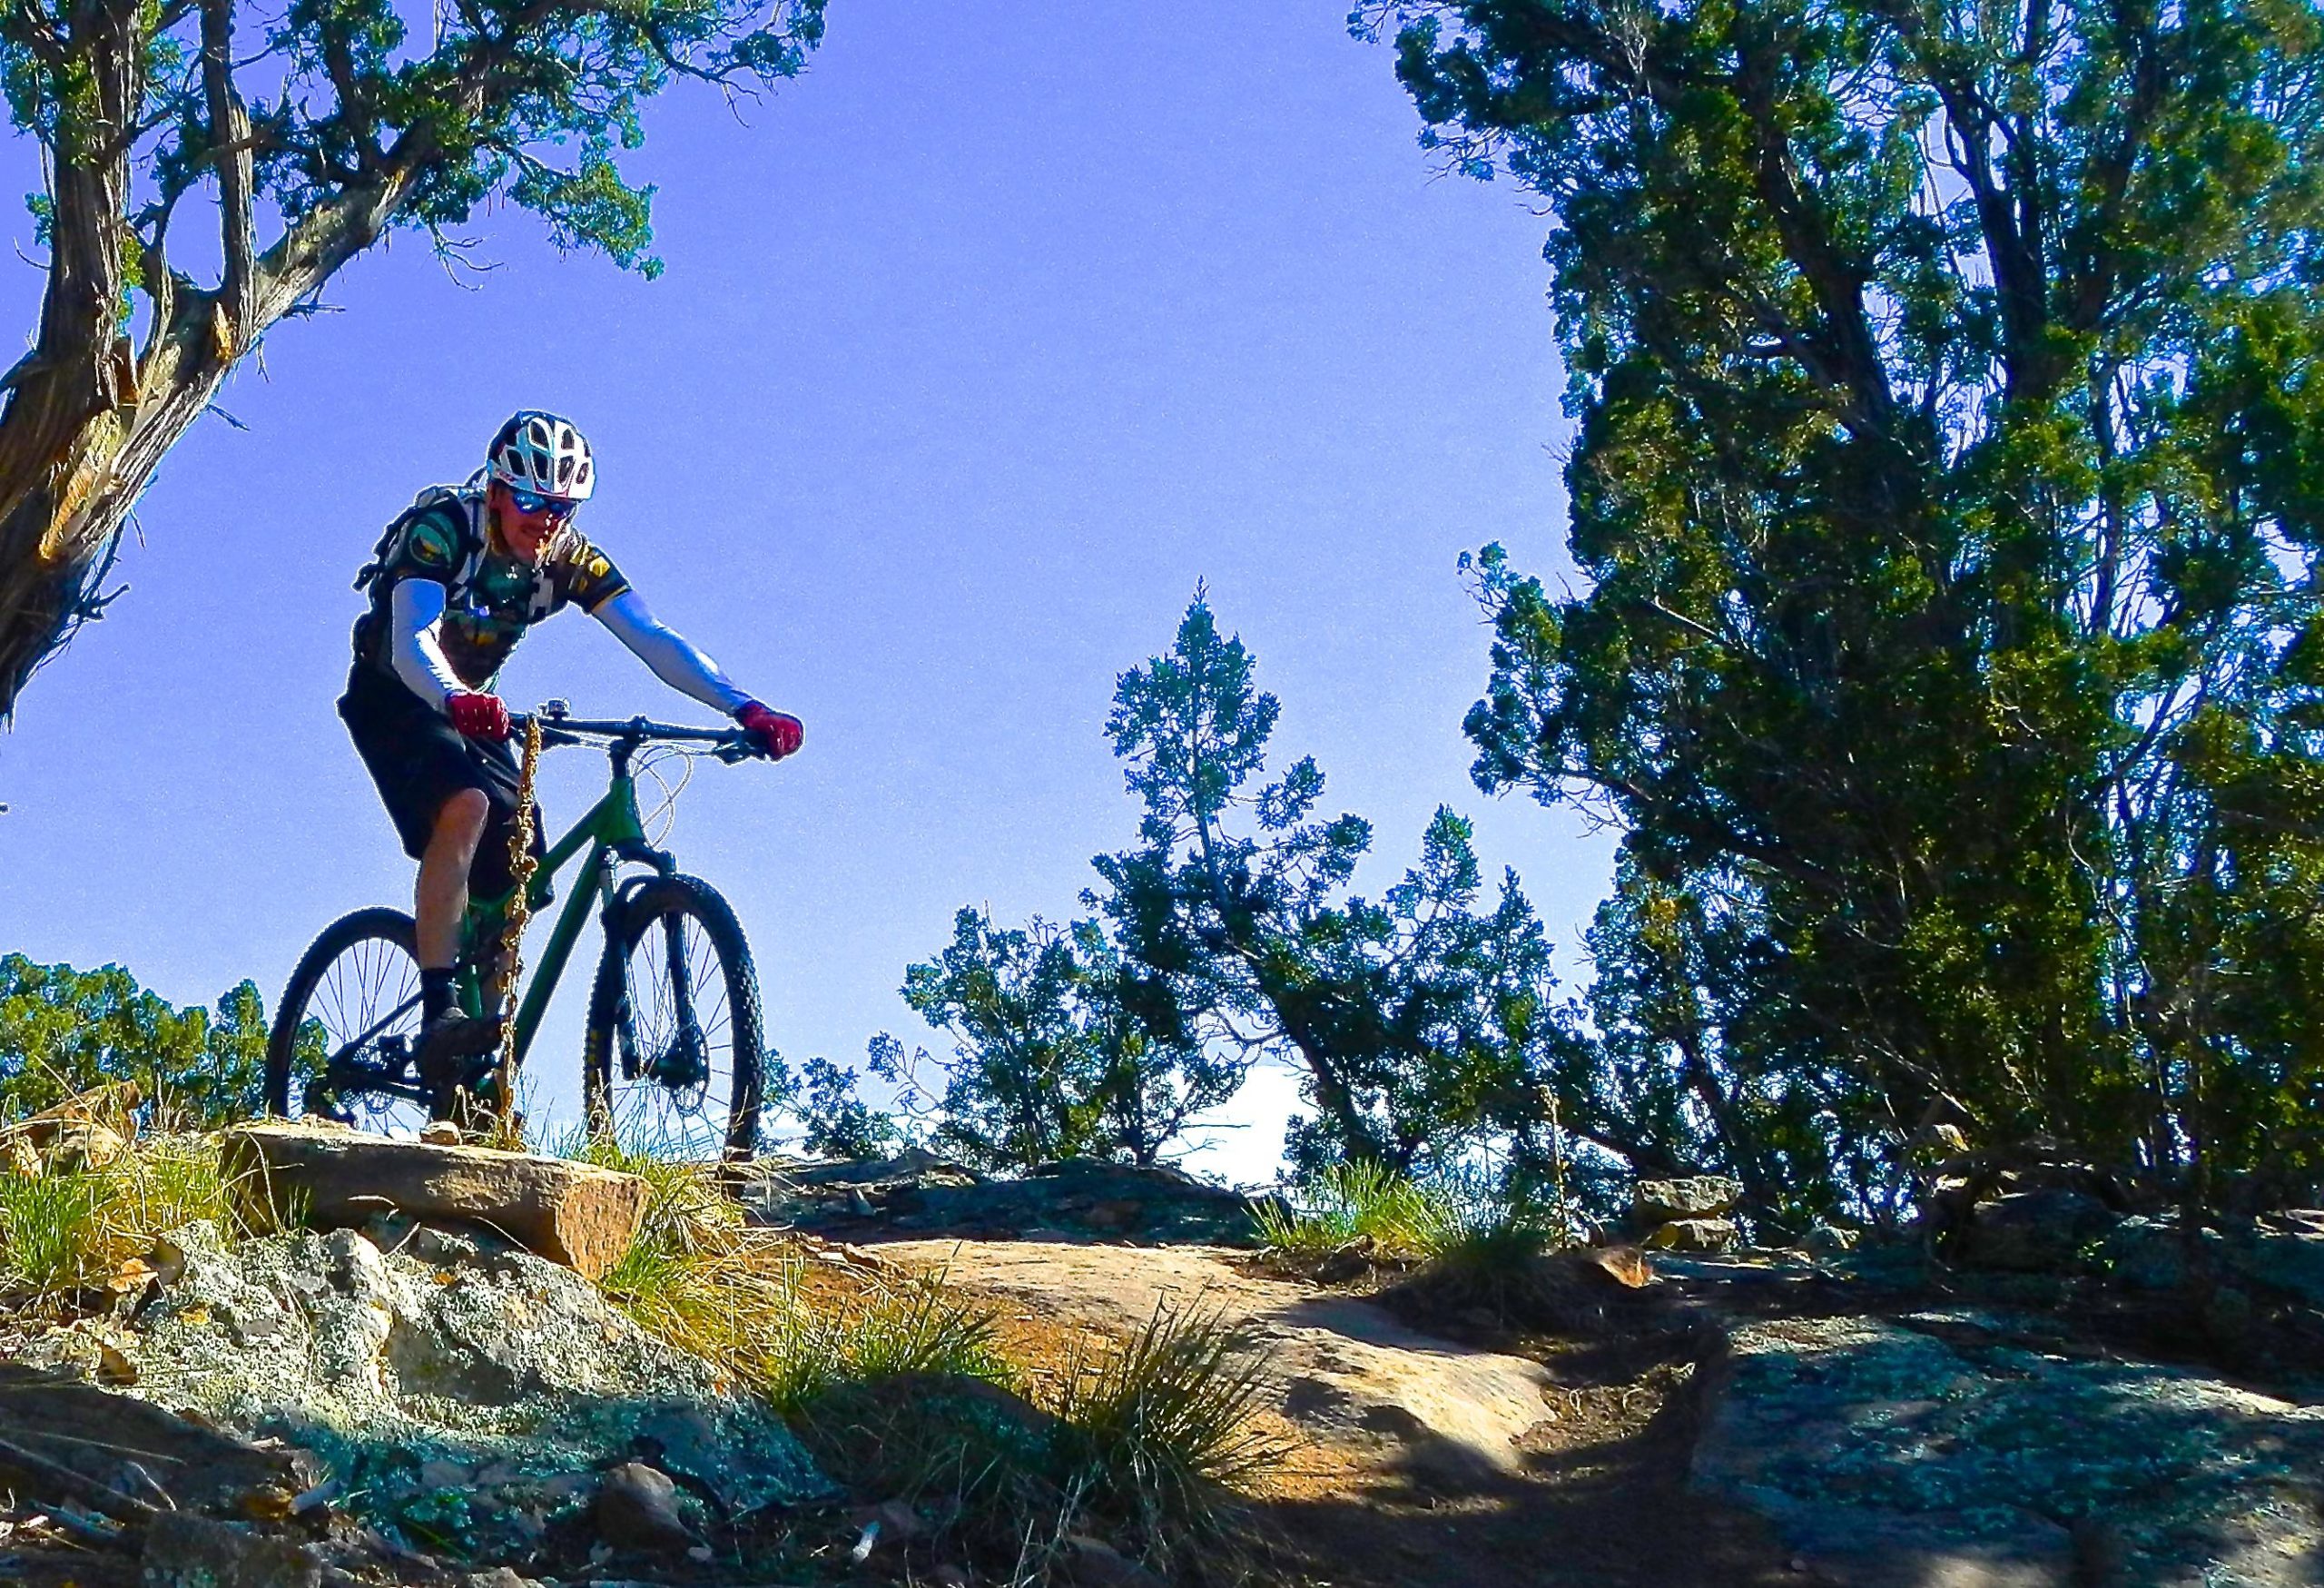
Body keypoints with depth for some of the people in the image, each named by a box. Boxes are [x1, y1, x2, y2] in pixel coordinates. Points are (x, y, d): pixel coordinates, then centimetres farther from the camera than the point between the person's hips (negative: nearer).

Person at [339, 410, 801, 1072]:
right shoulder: (443, 527, -26)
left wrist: (745, 708, -37)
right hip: (395, 694, -5)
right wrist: (454, 700, -62)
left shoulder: (571, 560, -13)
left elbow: (653, 639, -22)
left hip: (472, 706, 6)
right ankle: (438, 1016, -35)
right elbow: (411, 641, -39)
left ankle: (483, 1061, 12)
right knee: (466, 805, -33)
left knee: (513, 884, -4)